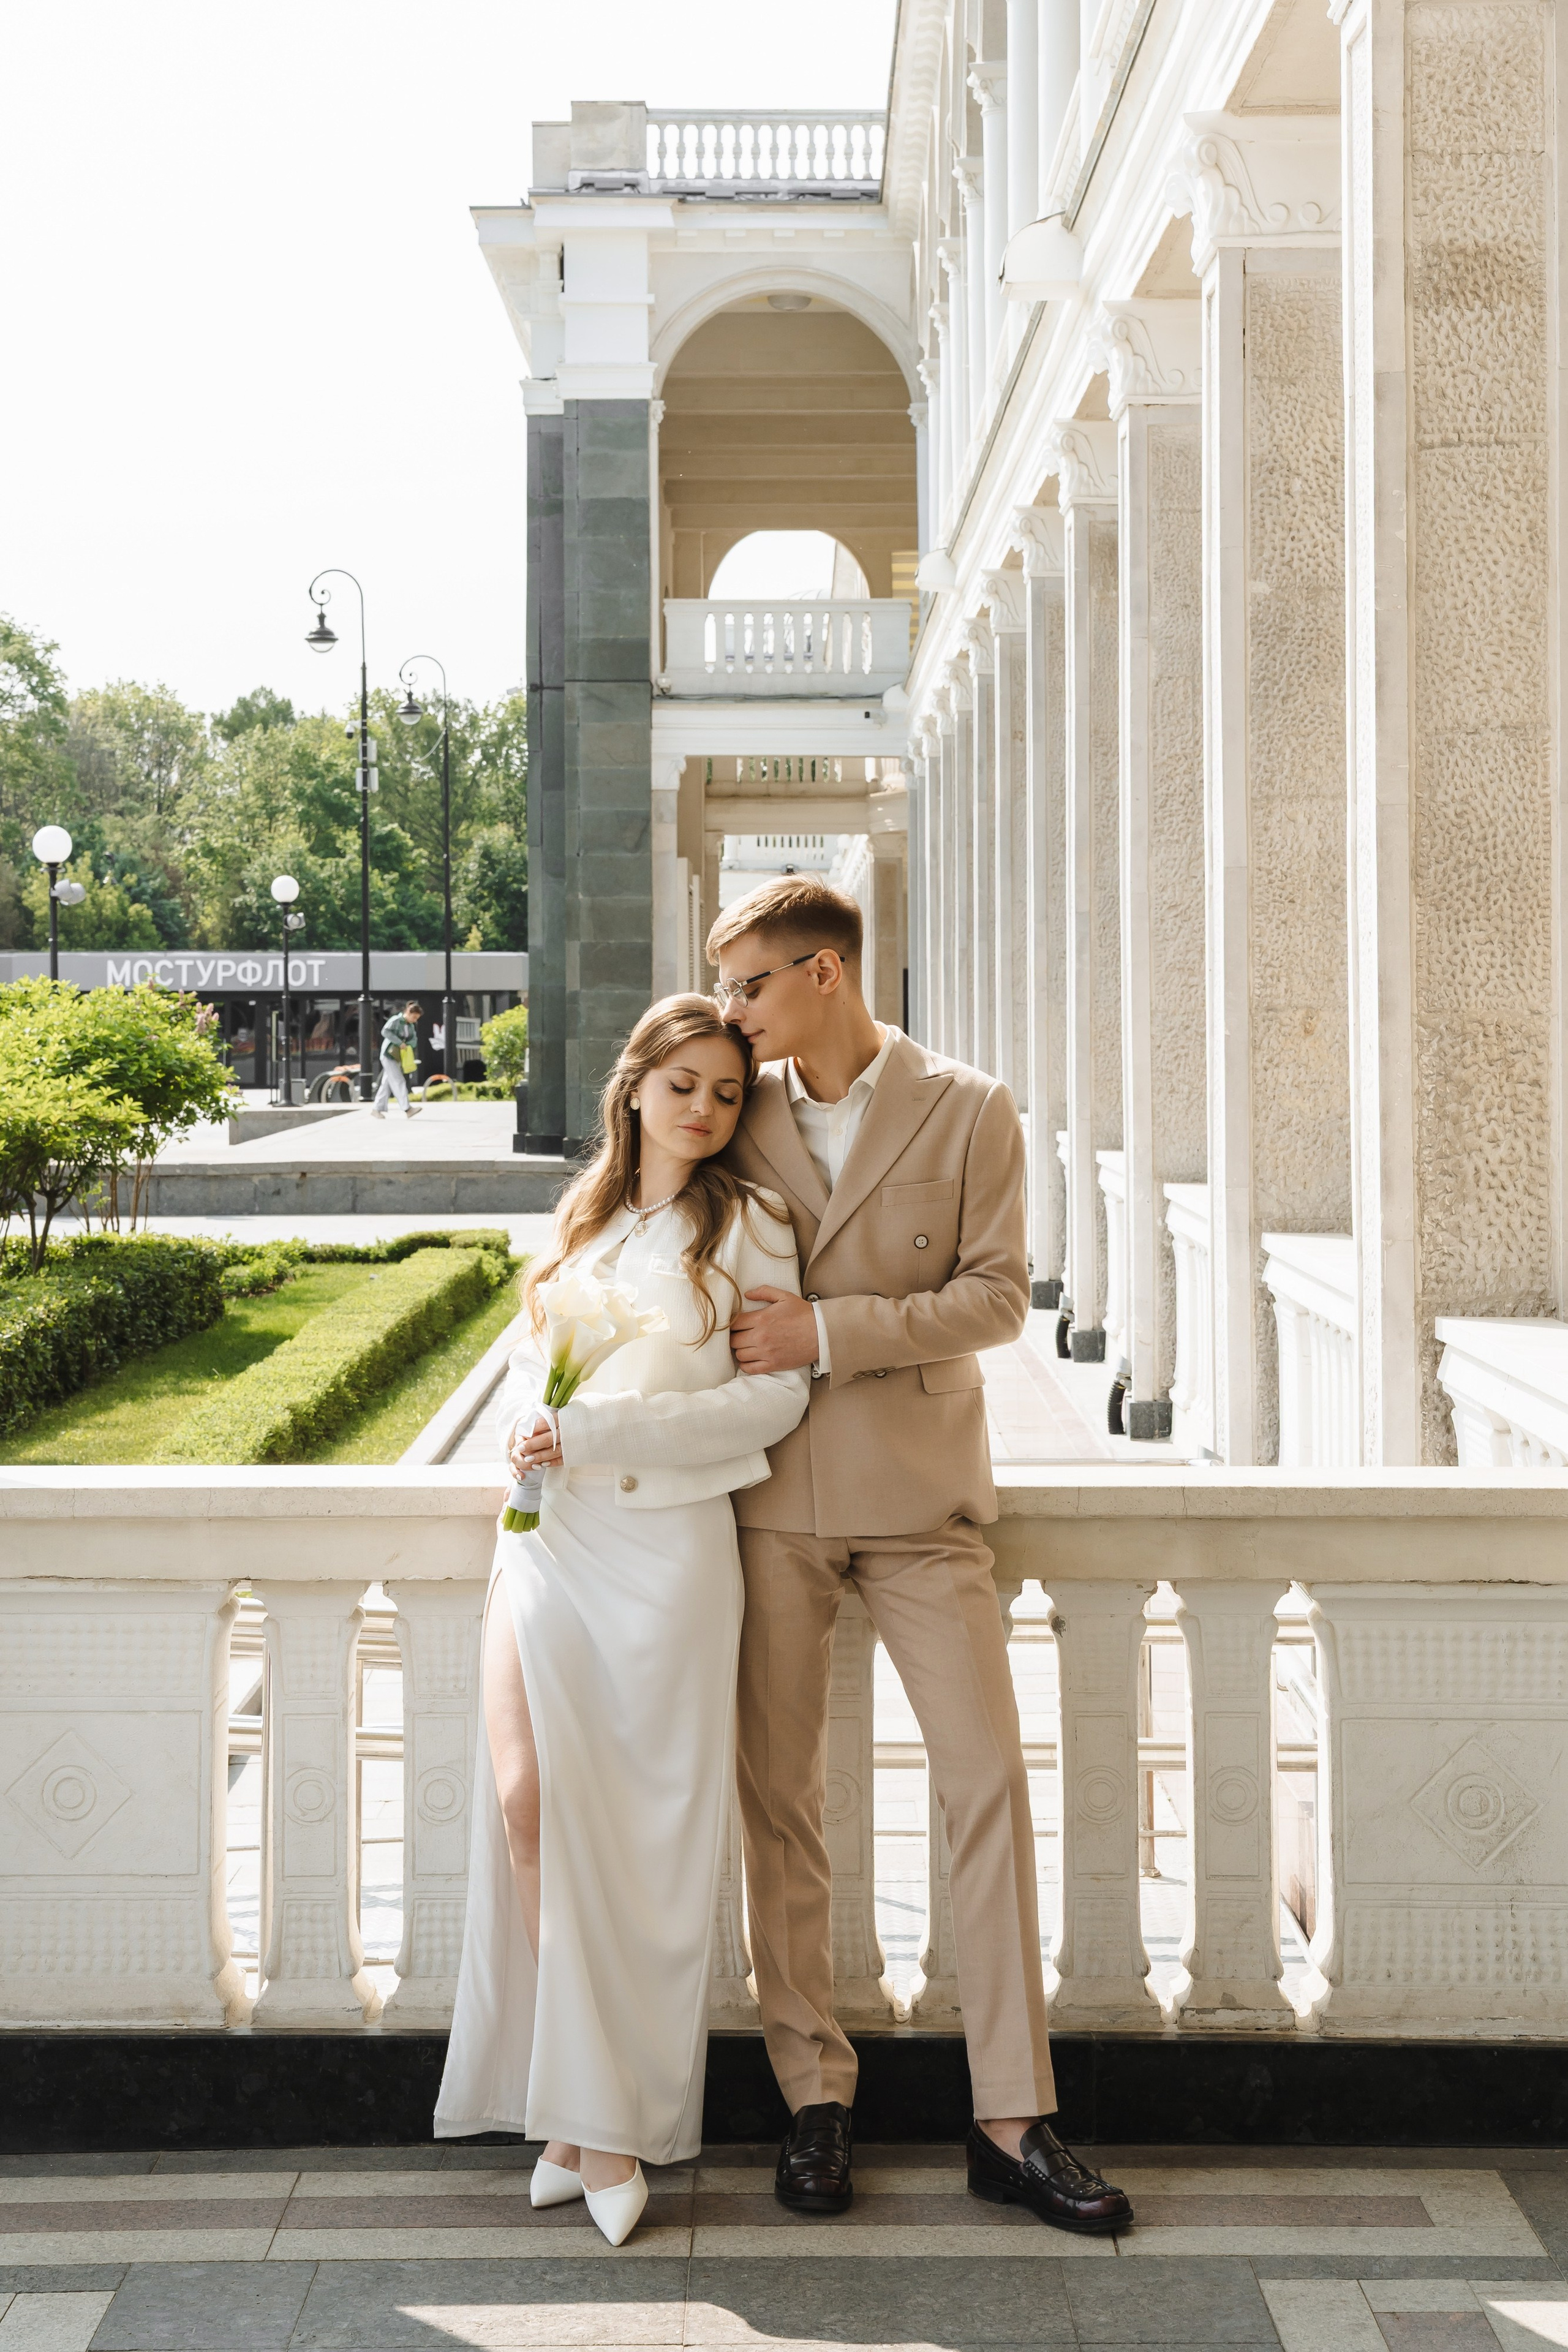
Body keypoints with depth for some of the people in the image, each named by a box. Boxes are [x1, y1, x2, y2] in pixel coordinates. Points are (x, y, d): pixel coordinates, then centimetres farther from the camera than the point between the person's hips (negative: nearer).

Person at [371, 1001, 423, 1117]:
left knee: (387, 1083, 9)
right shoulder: (396, 1021, -14)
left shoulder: (411, 1026, 10)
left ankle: (376, 1109, 14)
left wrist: (406, 1045, -14)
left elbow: (413, 1040, 8)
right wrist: (400, 1043, -28)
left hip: (398, 1057, 8)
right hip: (389, 1056, -8)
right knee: (398, 1082, -13)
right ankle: (408, 1109, -19)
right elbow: (385, 1031, -27)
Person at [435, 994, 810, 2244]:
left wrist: (602, 1430, -14)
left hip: (664, 1543, -4)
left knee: (639, 1824, -3)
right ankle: (571, 2100, 8)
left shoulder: (747, 1223, 1)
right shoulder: (582, 1218, 16)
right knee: (526, 1801, -4)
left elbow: (776, 1394, -7)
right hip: (546, 1533, 4)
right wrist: (528, 1426, -1)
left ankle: (619, 2116, 8)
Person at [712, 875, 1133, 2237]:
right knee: (781, 1796, 5)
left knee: (991, 1782, -4)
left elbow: (997, 1298, -6)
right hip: (773, 1493, 2)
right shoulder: (740, 1113, 7)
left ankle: (1015, 2124, 4)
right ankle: (814, 2098, 18)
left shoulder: (968, 1112, -1)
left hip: (919, 1489, -2)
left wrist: (831, 1331, -16)